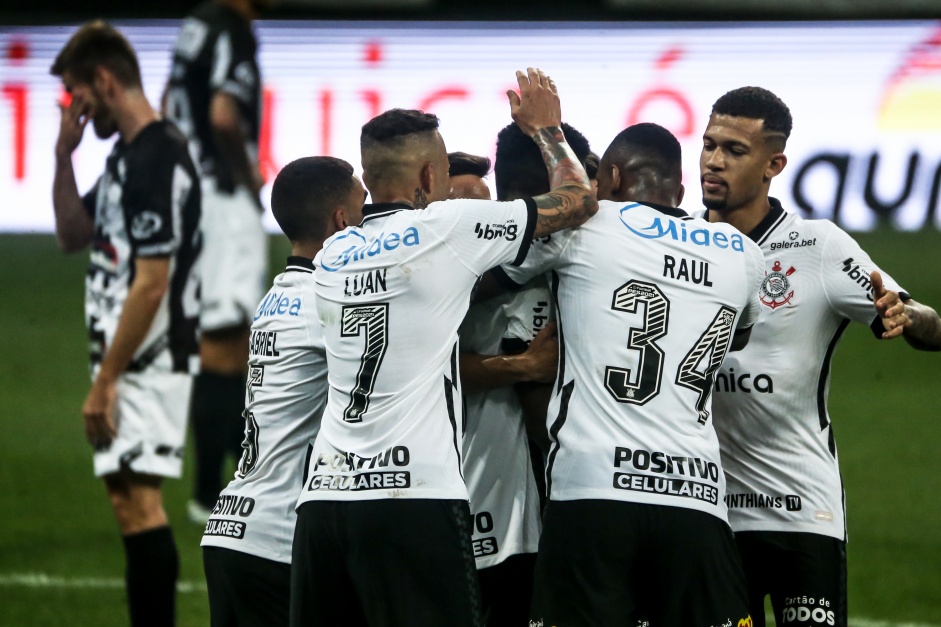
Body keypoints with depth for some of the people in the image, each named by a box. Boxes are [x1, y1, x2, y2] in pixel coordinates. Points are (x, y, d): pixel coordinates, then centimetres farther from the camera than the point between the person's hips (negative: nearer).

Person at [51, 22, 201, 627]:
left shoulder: (157, 160, -18)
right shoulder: (125, 154, 15)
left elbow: (151, 284, -21)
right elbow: (73, 234, 25)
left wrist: (106, 379, -19)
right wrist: (64, 154, 12)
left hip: (150, 360, -11)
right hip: (126, 356, 11)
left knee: (138, 501, -14)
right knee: (131, 502, 11)